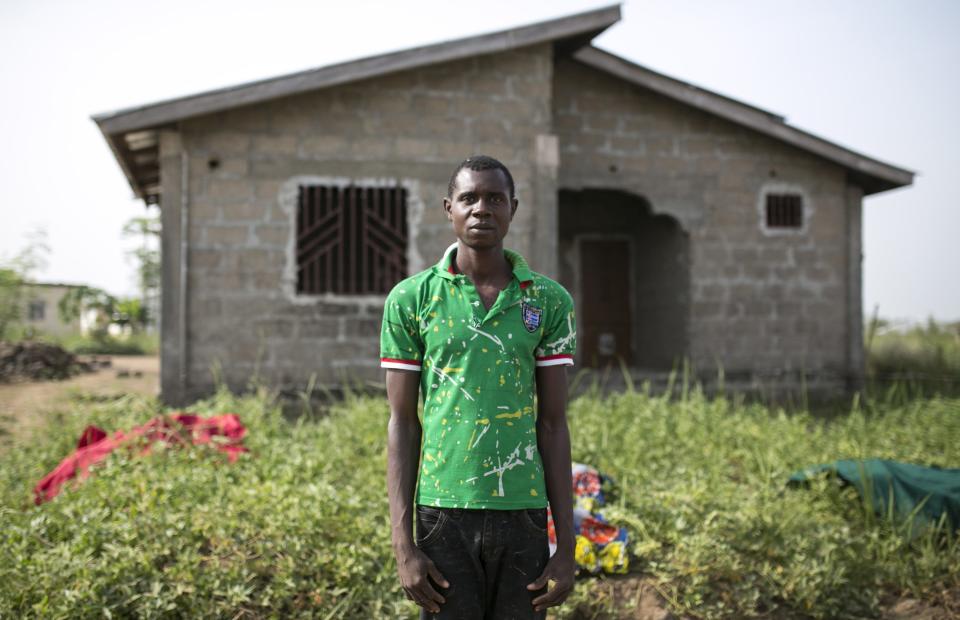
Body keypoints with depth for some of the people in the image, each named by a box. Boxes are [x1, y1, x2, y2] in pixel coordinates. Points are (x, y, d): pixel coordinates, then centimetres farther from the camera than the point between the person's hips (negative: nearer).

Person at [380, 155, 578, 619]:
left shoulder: (550, 301, 3)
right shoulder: (410, 298, 0)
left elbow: (553, 424, 4)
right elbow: (402, 423, 0)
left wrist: (567, 545, 0)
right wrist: (403, 545, -5)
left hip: (522, 514, 1)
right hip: (443, 513, -1)